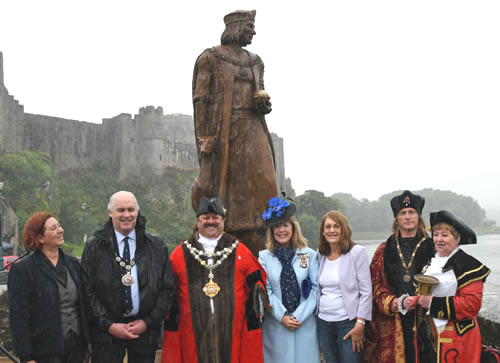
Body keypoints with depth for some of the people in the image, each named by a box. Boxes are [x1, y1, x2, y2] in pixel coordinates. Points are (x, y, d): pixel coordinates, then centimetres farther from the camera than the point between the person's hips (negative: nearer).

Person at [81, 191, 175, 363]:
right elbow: (88, 291, -2)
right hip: (106, 331, -1)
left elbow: (168, 288, 4)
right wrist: (109, 325, -9)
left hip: (145, 329, 1)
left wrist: (148, 322, -4)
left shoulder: (156, 247, 5)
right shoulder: (94, 246, 1)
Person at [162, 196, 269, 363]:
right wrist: (171, 321, 6)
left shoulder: (239, 251, 9)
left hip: (231, 329, 0)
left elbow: (257, 279, 13)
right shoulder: (181, 252, 9)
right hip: (192, 330, 0)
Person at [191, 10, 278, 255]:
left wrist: (263, 102, 0)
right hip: (224, 132, -5)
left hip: (253, 132, 5)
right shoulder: (210, 58, 1)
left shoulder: (255, 62, 19)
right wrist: (204, 138, -13)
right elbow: (200, 99, -5)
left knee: (259, 188, -4)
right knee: (226, 190, -3)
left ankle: (254, 258, 0)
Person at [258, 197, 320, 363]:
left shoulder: (309, 255, 4)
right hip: (276, 324, 0)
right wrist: (282, 316, -8)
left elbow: (315, 287, 0)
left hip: (305, 323, 0)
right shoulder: (264, 256, 3)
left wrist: (299, 316, -7)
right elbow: (265, 290, 0)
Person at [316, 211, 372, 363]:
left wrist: (360, 324, -13)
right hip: (323, 322, 5)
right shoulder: (320, 254, 8)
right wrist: (316, 316, 10)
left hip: (348, 322, -4)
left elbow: (366, 291, -9)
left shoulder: (357, 252, -6)